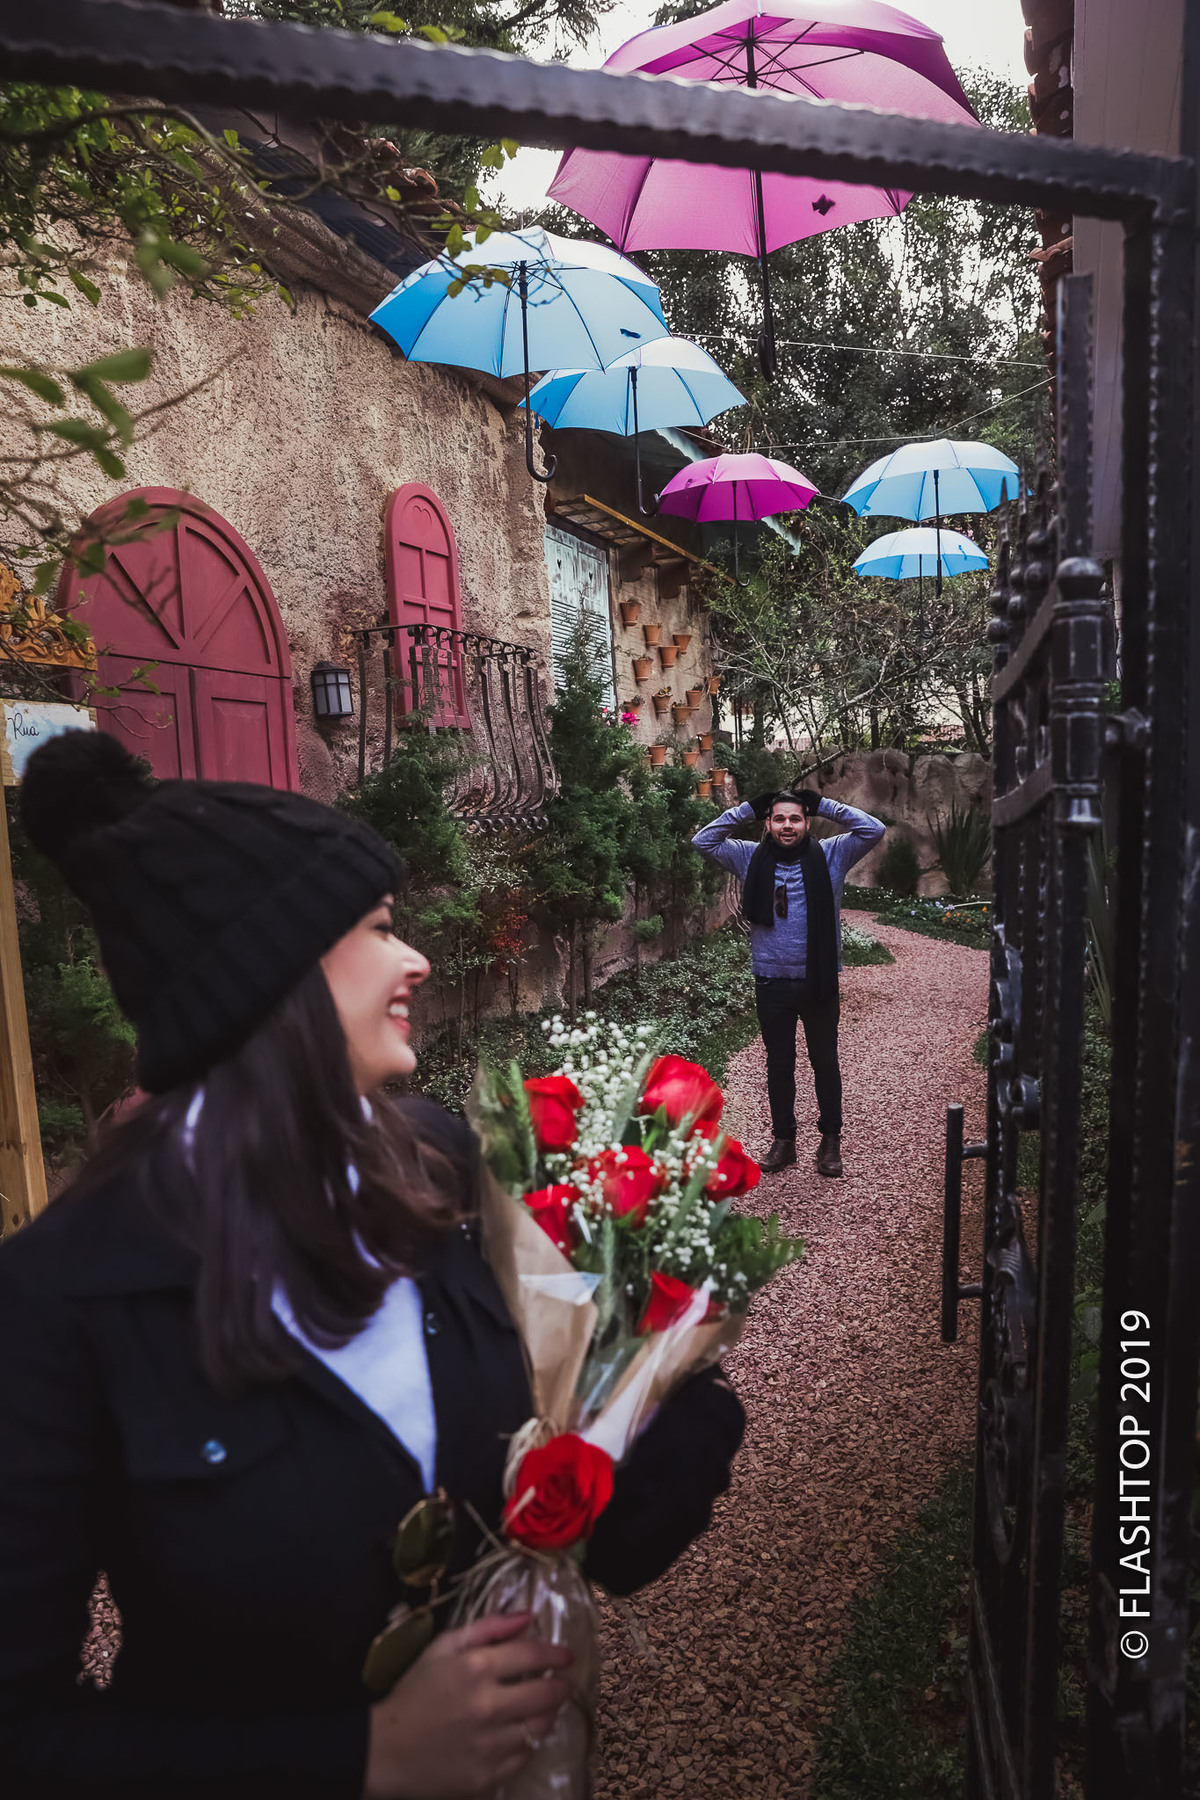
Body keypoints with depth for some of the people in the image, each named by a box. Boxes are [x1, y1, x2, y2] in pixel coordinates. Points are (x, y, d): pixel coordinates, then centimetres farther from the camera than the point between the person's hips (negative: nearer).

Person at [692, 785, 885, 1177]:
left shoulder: (830, 855, -1)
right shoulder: (751, 858, 1)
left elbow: (873, 830, -7)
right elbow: (703, 840, -1)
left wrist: (823, 805, -7)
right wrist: (748, 808, -5)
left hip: (818, 981, -1)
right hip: (772, 983, 1)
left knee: (825, 1062, 12)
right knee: (779, 1064, 13)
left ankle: (830, 1140, 27)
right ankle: (783, 1141, 26)